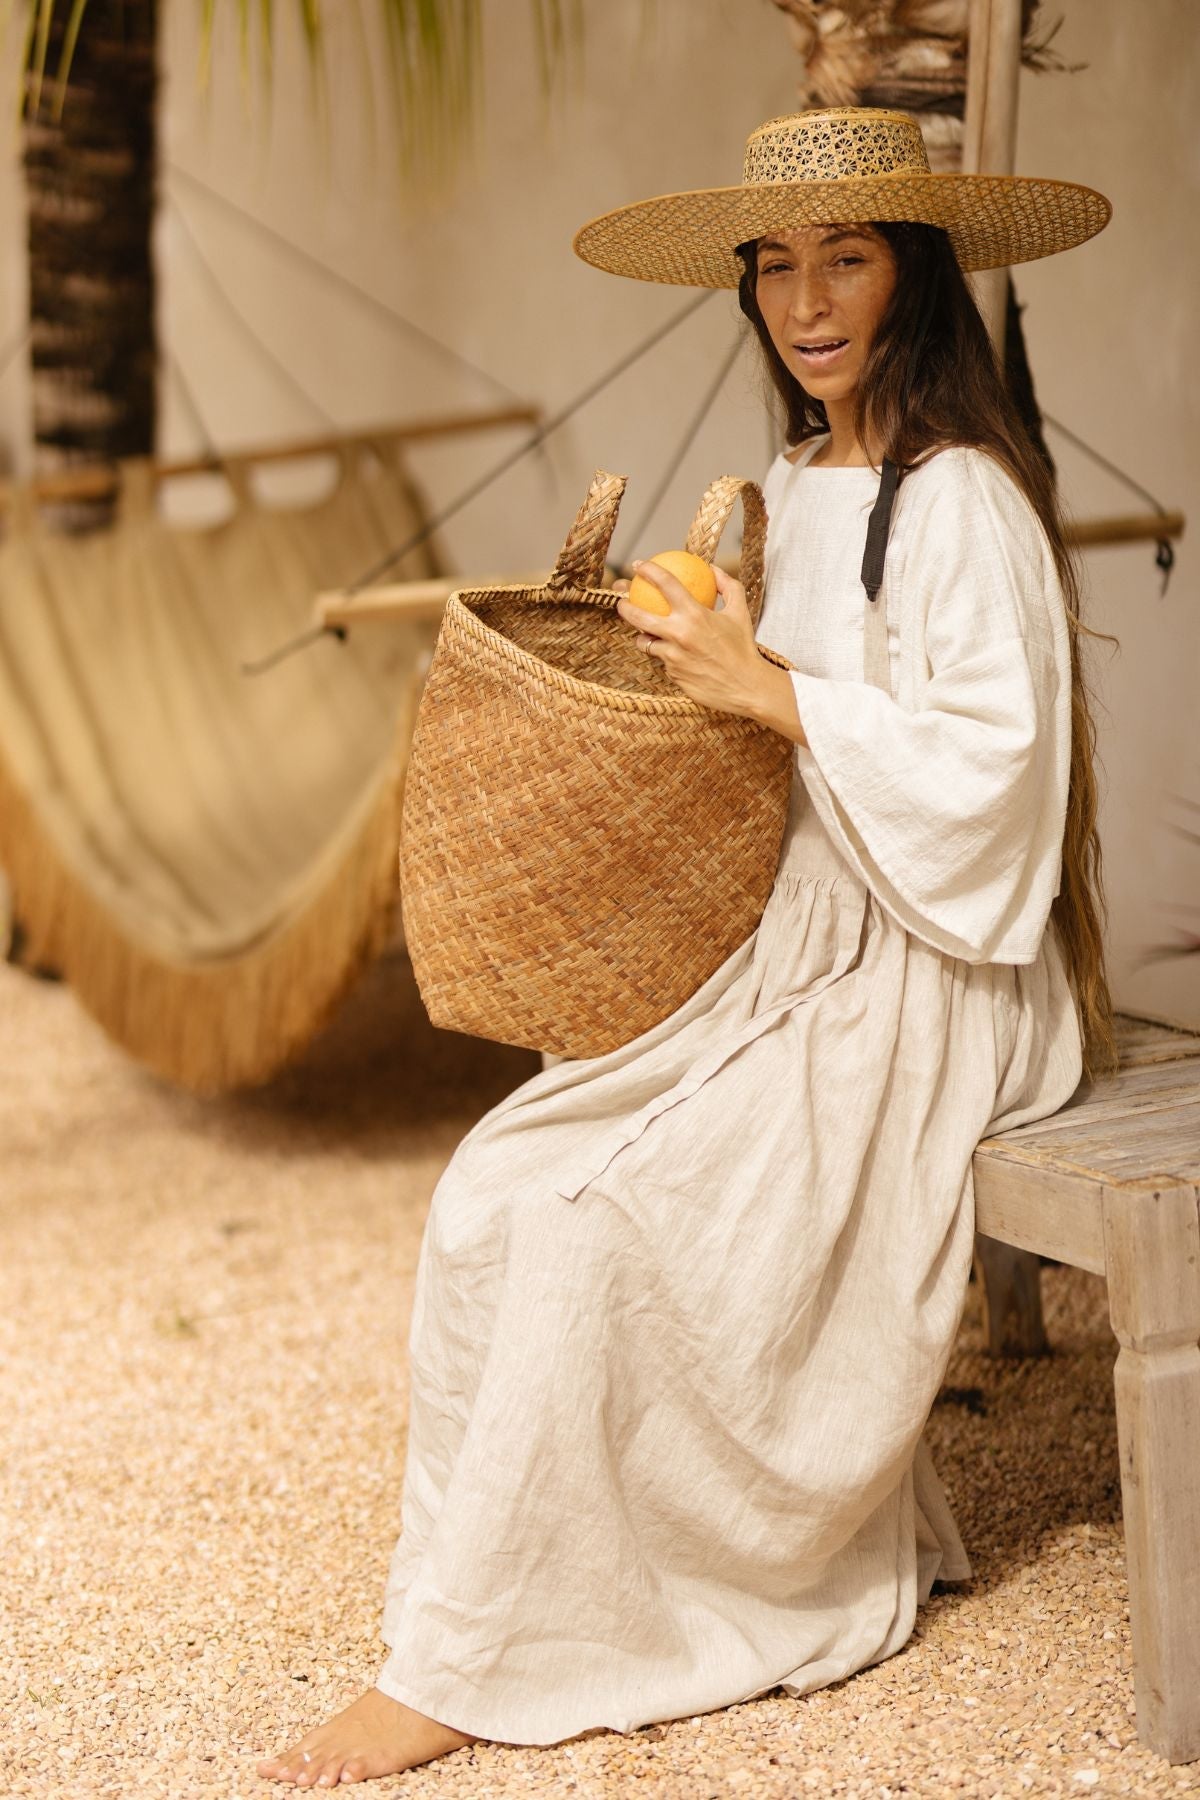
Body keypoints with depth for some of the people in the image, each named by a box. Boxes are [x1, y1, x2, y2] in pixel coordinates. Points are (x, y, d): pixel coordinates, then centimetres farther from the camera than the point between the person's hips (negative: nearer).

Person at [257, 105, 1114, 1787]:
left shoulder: (962, 503, -13)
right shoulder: (800, 484, 14)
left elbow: (990, 763, -21)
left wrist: (772, 692, -20)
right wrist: (695, 666, 4)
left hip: (918, 990, -9)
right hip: (781, 954, 9)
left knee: (600, 1219, -21)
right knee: (499, 1189, -8)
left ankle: (468, 1662, -9)